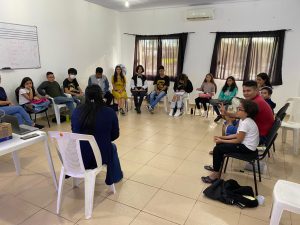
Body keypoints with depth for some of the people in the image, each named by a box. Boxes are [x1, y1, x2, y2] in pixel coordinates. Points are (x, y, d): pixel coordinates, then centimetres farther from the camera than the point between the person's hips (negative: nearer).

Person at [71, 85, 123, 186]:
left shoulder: (77, 111, -6)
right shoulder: (109, 112, -15)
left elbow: (74, 132, 7)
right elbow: (115, 135, -4)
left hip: (77, 157, 3)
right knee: (112, 147, 31)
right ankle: (114, 177, 47)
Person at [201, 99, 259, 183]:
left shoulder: (245, 123, -25)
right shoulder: (244, 120, 5)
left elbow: (238, 140, -22)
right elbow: (237, 135, 10)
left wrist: (222, 140, -14)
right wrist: (222, 137, 3)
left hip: (248, 148, -10)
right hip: (245, 143, 10)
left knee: (218, 149, -13)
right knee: (219, 144, 13)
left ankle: (215, 174, -2)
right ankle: (216, 167, 26)